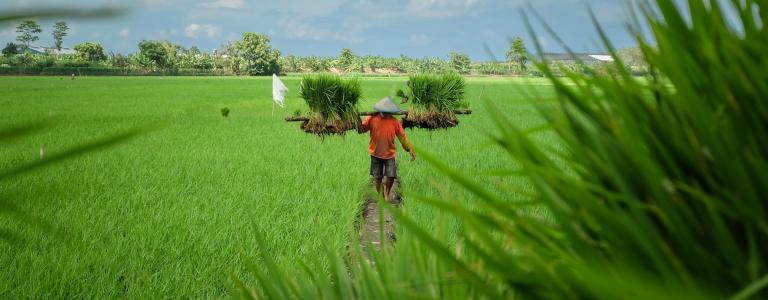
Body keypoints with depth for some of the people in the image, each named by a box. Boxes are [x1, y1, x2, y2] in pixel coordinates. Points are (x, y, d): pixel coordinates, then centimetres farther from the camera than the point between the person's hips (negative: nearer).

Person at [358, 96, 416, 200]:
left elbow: (402, 136, -2)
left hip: (389, 154, 0)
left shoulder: (394, 122, -6)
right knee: (377, 177, 7)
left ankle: (387, 192, 23)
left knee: (391, 176, -6)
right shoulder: (372, 119, -7)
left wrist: (410, 149, -4)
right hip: (376, 154, 0)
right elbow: (361, 129, -3)